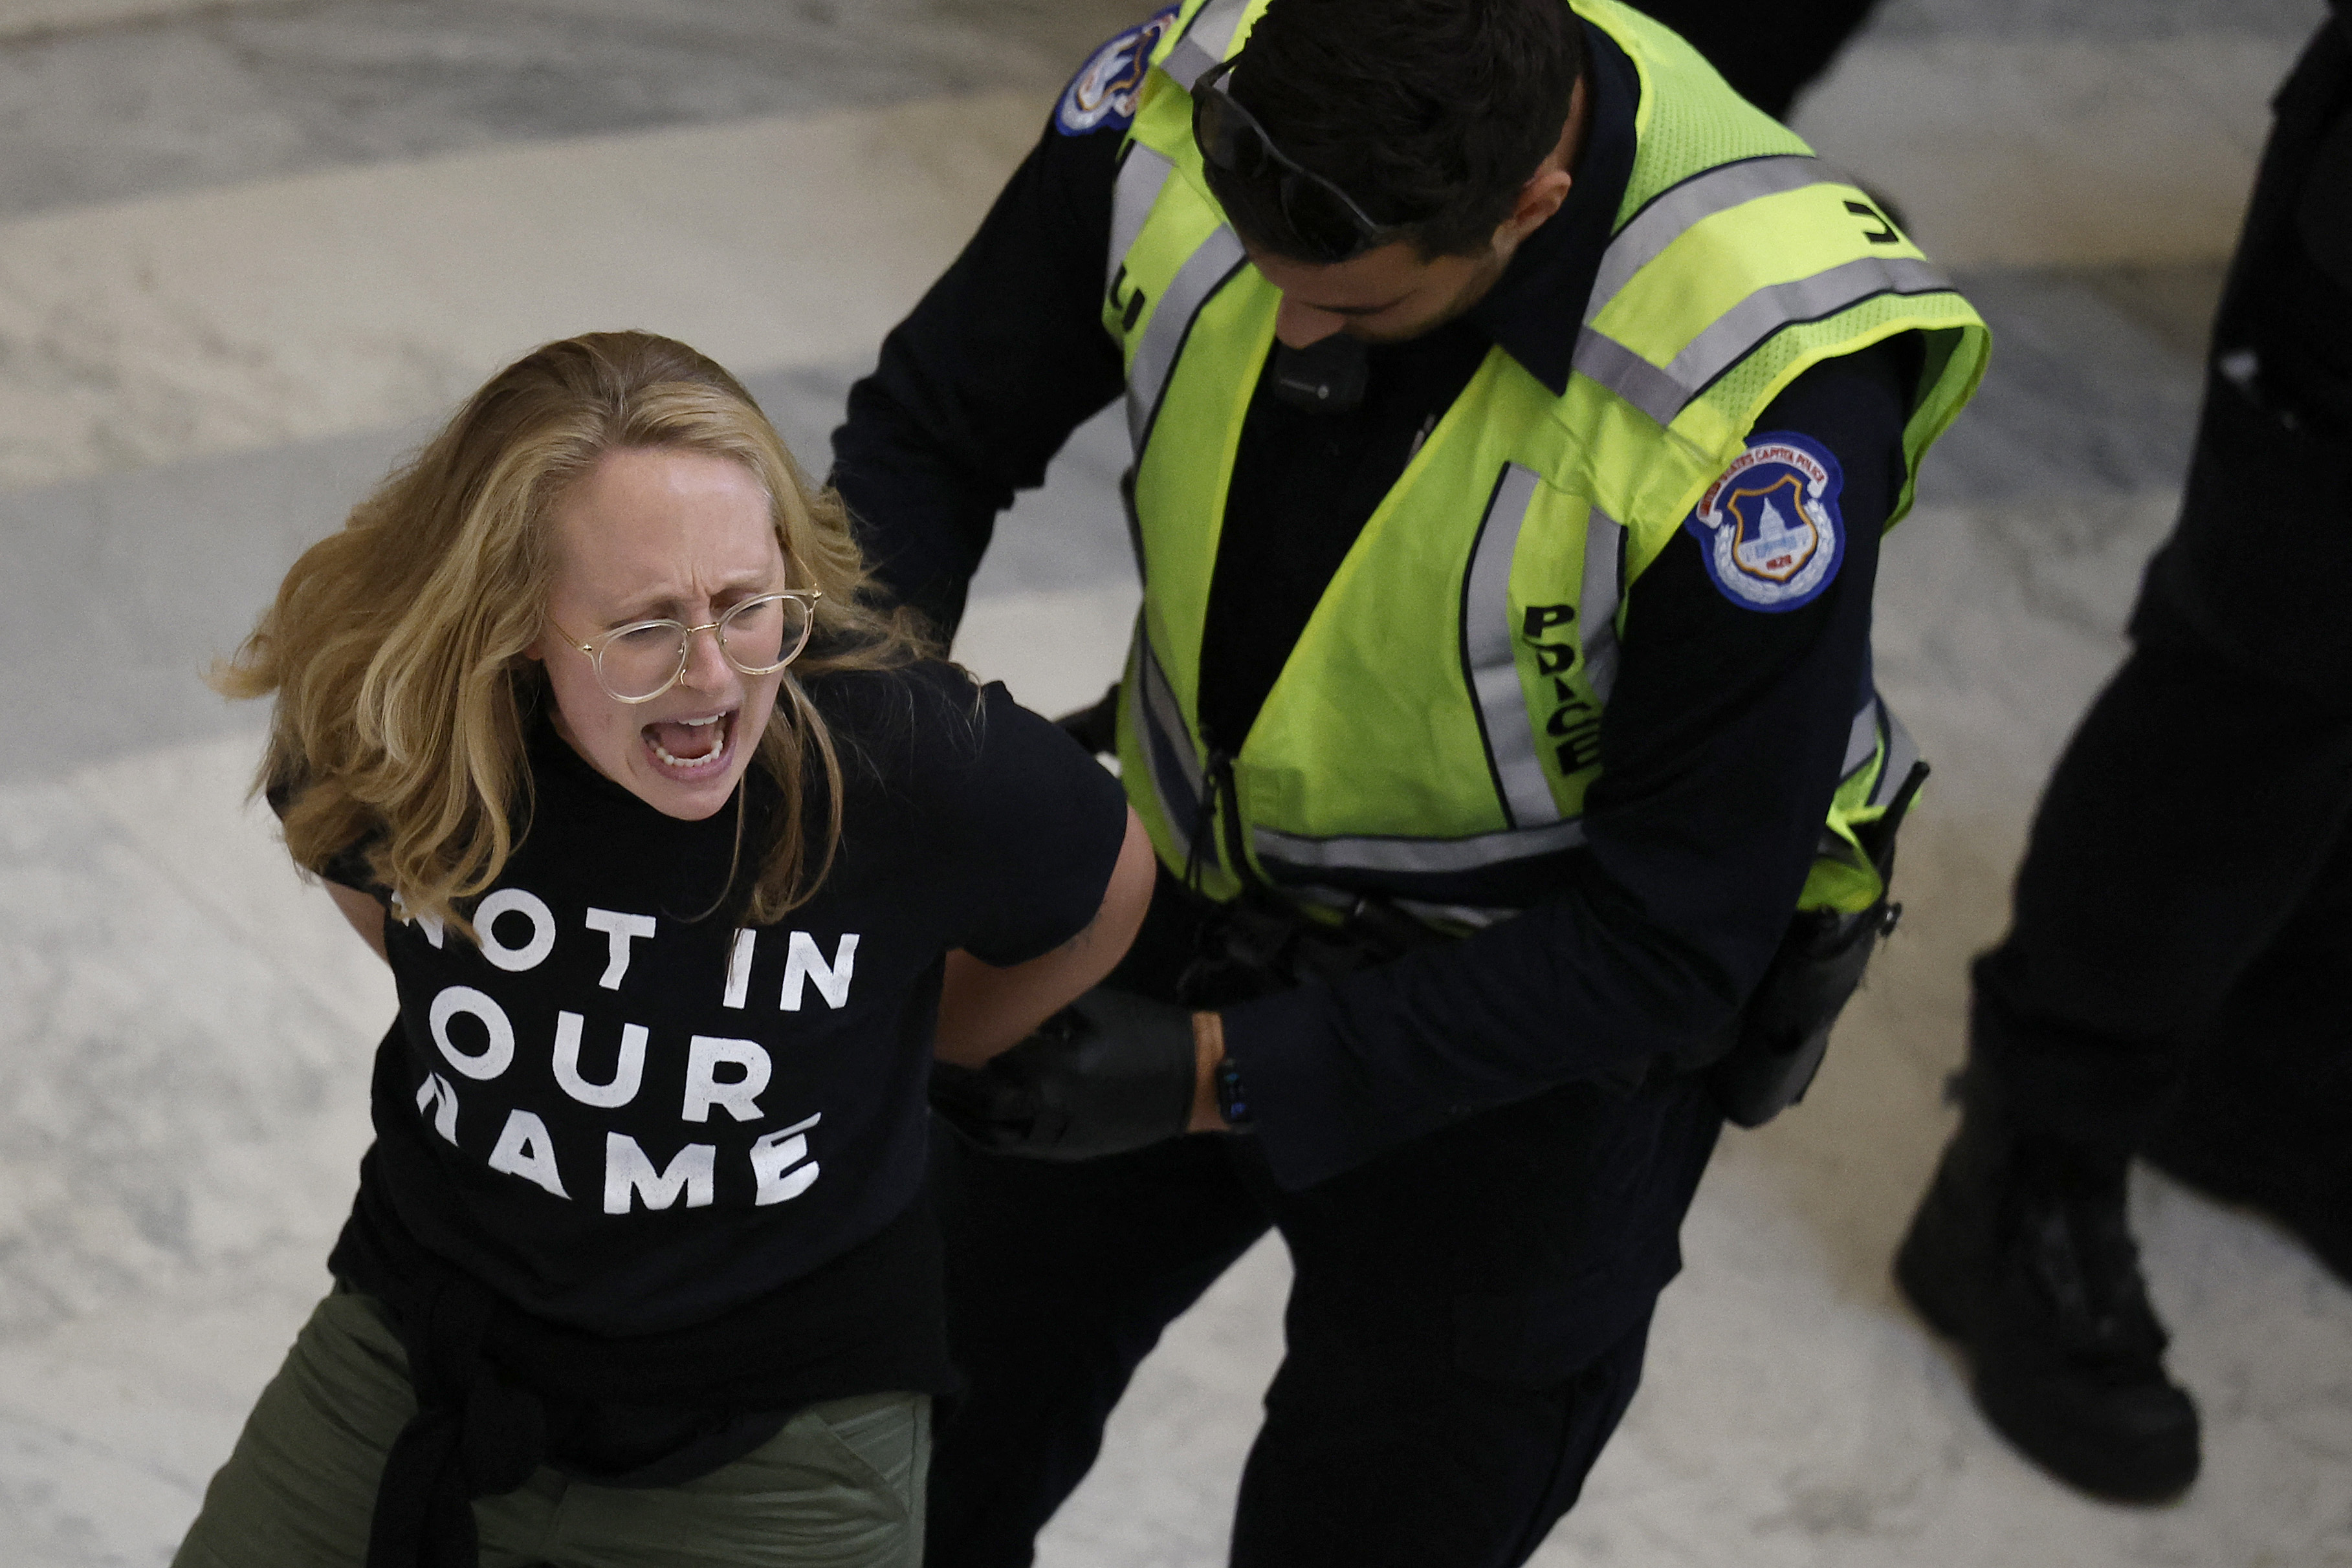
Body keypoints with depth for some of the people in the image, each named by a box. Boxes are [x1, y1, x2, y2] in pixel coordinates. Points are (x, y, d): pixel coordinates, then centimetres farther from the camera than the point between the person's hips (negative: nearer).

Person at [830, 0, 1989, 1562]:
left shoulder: (1765, 393, -36)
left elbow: (1667, 941, -27)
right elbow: (934, 426, -5)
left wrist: (1224, 1074, -30)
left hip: (1549, 1024, -4)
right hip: (1201, 884, 5)